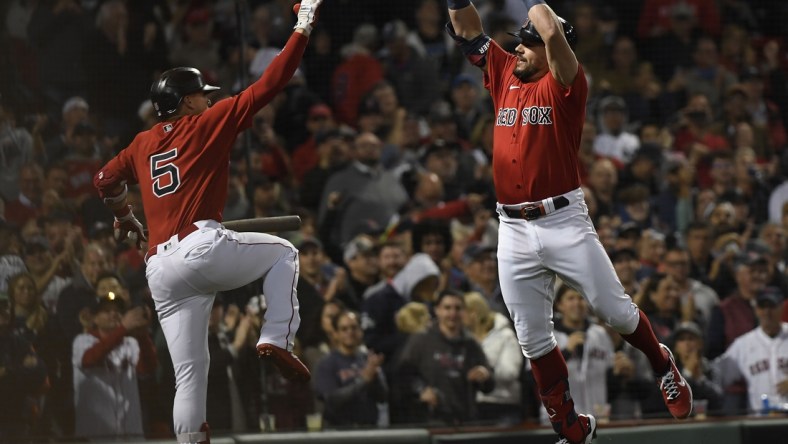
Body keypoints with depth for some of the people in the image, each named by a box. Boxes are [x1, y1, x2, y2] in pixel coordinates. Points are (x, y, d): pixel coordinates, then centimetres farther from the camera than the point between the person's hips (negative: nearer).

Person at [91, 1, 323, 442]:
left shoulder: (143, 144, 20)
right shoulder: (209, 124, 5)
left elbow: (105, 182, 31)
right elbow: (269, 85, 2)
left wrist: (124, 217, 50)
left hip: (160, 269, 5)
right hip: (204, 248, -5)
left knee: (190, 374, 7)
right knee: (283, 252, 21)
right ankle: (278, 339, 2)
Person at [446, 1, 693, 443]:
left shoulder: (565, 84, -4)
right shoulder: (505, 75, 13)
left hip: (564, 223, -5)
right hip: (514, 231, 5)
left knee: (615, 311, -3)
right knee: (534, 340, 4)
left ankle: (663, 365, 27)